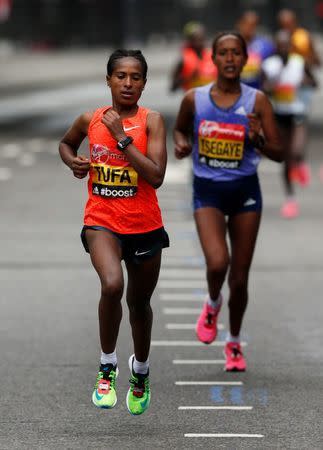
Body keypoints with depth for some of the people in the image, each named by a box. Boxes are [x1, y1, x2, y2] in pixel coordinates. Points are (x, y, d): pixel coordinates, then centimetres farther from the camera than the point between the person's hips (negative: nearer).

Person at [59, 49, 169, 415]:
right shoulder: (91, 120, 0)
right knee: (112, 285, -29)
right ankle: (107, 366, -9)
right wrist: (73, 162, 1)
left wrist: (122, 137, -20)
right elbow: (66, 143, 22)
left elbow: (156, 176, -19)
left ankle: (140, 370, 46)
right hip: (102, 221, 0)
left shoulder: (151, 121, -8)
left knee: (140, 303, 18)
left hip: (144, 226, 1)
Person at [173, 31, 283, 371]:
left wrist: (258, 140, -25)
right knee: (217, 262, -24)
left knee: (240, 277, 7)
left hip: (245, 190, 1)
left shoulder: (257, 101, -6)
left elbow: (279, 153, -5)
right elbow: (179, 128, 17)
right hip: (208, 191, -1)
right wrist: (181, 144, -5)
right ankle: (212, 304, 12)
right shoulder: (194, 99, -3)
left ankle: (234, 343, 30)